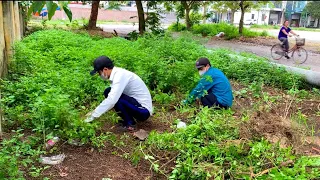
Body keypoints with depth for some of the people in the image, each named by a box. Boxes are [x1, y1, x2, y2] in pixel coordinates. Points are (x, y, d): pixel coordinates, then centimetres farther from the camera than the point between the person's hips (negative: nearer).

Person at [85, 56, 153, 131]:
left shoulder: (120, 75, -22)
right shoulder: (117, 74, 5)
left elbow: (111, 100, -30)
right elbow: (112, 97, 15)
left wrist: (94, 115, -21)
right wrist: (96, 111, 11)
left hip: (144, 111, -9)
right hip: (136, 103, 9)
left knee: (115, 96, -24)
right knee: (108, 92, 4)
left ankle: (129, 124, -6)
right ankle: (128, 120, 8)